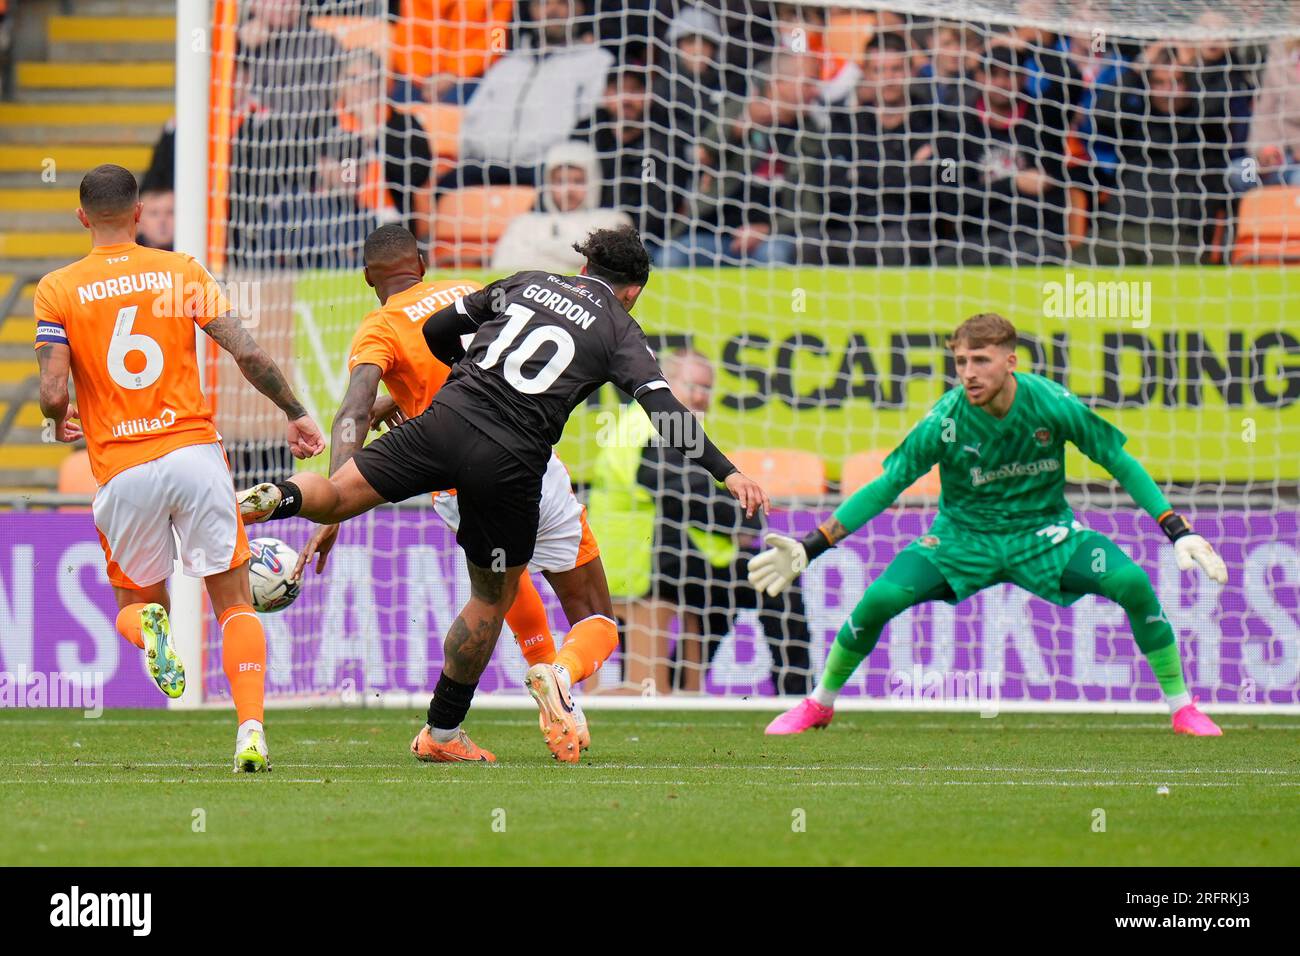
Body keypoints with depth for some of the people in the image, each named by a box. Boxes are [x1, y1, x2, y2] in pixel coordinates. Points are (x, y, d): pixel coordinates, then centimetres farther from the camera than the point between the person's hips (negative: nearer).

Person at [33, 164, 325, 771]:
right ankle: (250, 731, -11)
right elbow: (247, 354, -2)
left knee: (134, 601, 19)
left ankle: (148, 626, -18)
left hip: (122, 471, 0)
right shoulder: (181, 272, 4)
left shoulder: (57, 291, 2)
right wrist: (294, 413, 11)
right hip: (194, 452, 0)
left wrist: (61, 422, 18)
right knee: (235, 602, 8)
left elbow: (53, 395, -5)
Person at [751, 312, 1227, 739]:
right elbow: (885, 487, -12)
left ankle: (1182, 709, -5)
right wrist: (809, 547, -17)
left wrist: (1180, 532, -14)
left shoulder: (1052, 404, -21)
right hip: (962, 538, 0)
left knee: (1133, 583, -22)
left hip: (1044, 533, 0)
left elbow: (1121, 463, -9)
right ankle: (818, 705, 5)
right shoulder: (945, 421, -21)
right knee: (879, 599, -20)